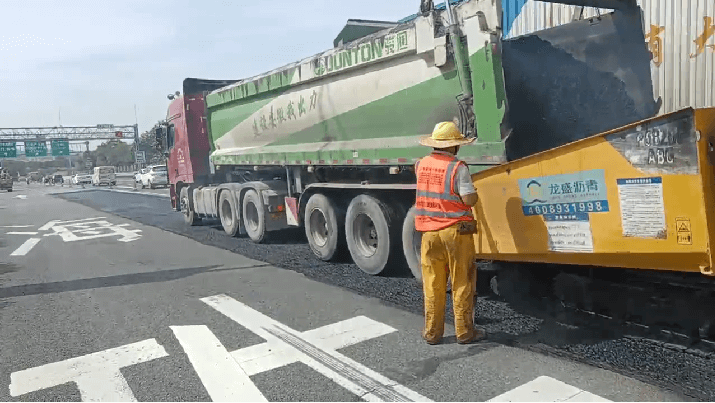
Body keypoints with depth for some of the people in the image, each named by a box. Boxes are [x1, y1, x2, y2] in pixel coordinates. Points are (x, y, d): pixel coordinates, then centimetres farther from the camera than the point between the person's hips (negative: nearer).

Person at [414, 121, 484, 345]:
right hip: (455, 231, -4)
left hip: (429, 232, 5)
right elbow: (469, 200, -14)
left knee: (432, 285, 11)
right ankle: (464, 332, 15)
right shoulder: (457, 167, -12)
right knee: (461, 284, 7)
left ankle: (432, 332, 19)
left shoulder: (421, 165, 4)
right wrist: (474, 192, 6)